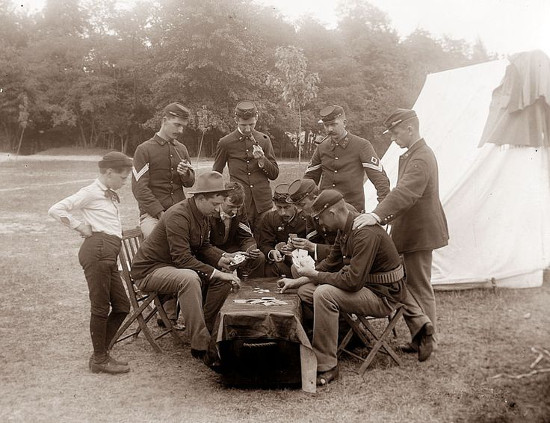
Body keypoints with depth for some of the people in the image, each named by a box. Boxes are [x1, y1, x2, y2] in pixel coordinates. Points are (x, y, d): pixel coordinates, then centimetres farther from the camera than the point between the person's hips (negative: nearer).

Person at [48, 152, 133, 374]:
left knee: (122, 306, 9)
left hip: (109, 254, 9)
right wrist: (80, 226, -7)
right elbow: (55, 210, -10)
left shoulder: (109, 195, 25)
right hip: (98, 249, -9)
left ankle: (101, 353, 19)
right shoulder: (91, 192, -2)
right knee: (101, 306, -3)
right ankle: (100, 359, 7)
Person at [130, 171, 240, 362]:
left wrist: (222, 259, -6)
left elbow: (204, 246, 14)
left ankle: (206, 329, 9)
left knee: (224, 279, -4)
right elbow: (183, 258, -31)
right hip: (149, 270, -9)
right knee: (189, 278, -39)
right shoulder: (178, 216, -26)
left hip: (175, 267, 9)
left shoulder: (202, 214, 3)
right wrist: (216, 273, -32)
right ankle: (200, 345, -34)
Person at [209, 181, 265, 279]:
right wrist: (227, 256, -36)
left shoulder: (239, 210, -3)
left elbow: (246, 237, 1)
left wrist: (250, 250, -23)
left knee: (259, 257, -15)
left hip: (230, 249, 6)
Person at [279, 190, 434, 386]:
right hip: (364, 285, 10)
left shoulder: (365, 233, -27)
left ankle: (326, 367, -22)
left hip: (383, 295, -10)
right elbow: (331, 263, 14)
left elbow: (353, 281, -31)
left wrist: (314, 274, -20)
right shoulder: (345, 229, 3)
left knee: (324, 294, -29)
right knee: (305, 291, 1)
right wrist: (297, 281, 7)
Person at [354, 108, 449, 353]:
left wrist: (377, 215, -45)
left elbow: (404, 192, -36)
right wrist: (388, 217, 19)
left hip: (419, 233, -11)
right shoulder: (413, 154, 13)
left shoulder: (421, 159, -21)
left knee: (420, 287, 0)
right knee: (416, 285, 17)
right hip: (414, 230, 11)